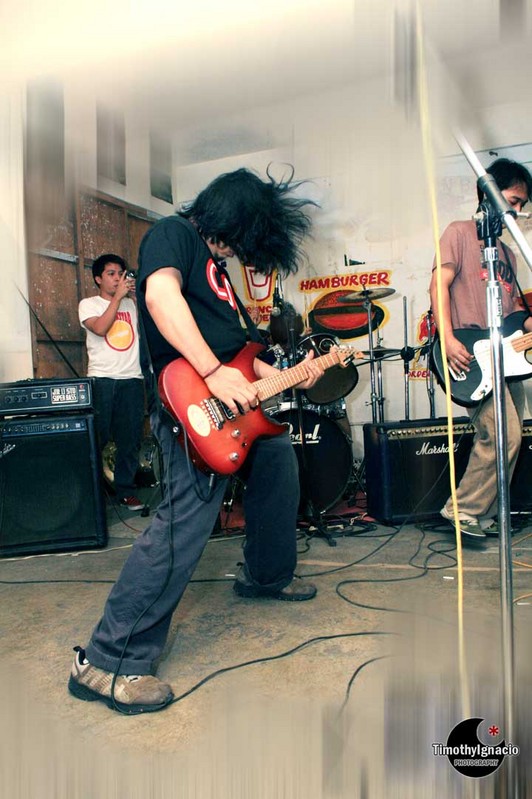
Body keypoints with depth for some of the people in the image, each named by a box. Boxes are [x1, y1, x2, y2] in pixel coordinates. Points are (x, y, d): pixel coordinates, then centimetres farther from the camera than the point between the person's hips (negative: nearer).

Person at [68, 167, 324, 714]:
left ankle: (267, 576, 43)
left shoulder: (215, 265, 25)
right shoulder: (174, 233, -3)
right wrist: (214, 372, -29)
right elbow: (161, 294, -23)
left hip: (238, 405, 11)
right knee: (187, 521, -19)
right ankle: (109, 662, -10)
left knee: (280, 469, 23)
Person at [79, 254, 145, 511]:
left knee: (130, 439, 2)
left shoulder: (132, 304, 17)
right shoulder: (89, 304, 7)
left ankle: (125, 490, 13)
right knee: (98, 437, -2)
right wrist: (118, 296, -10)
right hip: (102, 379, -3)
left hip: (132, 379, 3)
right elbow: (100, 328, -13)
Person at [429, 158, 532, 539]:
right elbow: (439, 283, -10)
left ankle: (485, 515, 19)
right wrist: (448, 339, -22)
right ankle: (465, 508, -3)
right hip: (471, 355, -8)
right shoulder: (460, 232, 2)